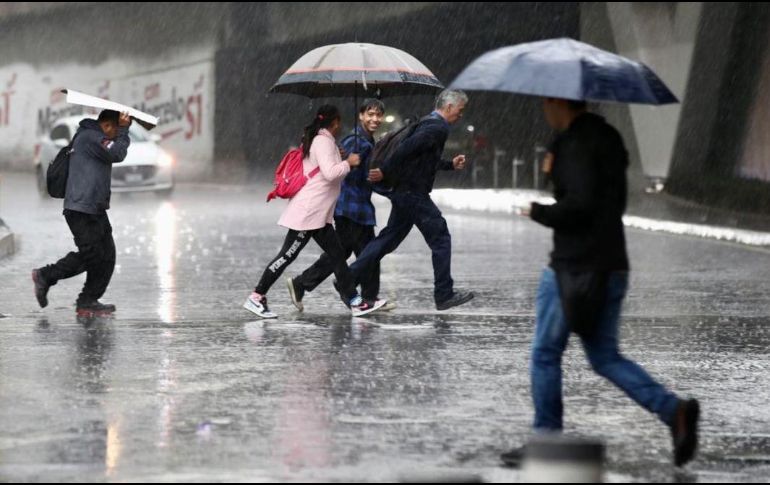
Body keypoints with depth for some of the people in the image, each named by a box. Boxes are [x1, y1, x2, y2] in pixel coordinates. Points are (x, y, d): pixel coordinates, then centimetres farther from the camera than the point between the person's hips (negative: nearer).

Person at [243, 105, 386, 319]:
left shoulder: (319, 140, 18)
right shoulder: (323, 141, -12)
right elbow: (330, 173, -23)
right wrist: (348, 163, -8)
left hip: (319, 215, 10)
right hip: (308, 212, -10)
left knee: (337, 256, 7)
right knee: (288, 255, -7)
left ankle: (354, 301, 7)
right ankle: (257, 297, -3)